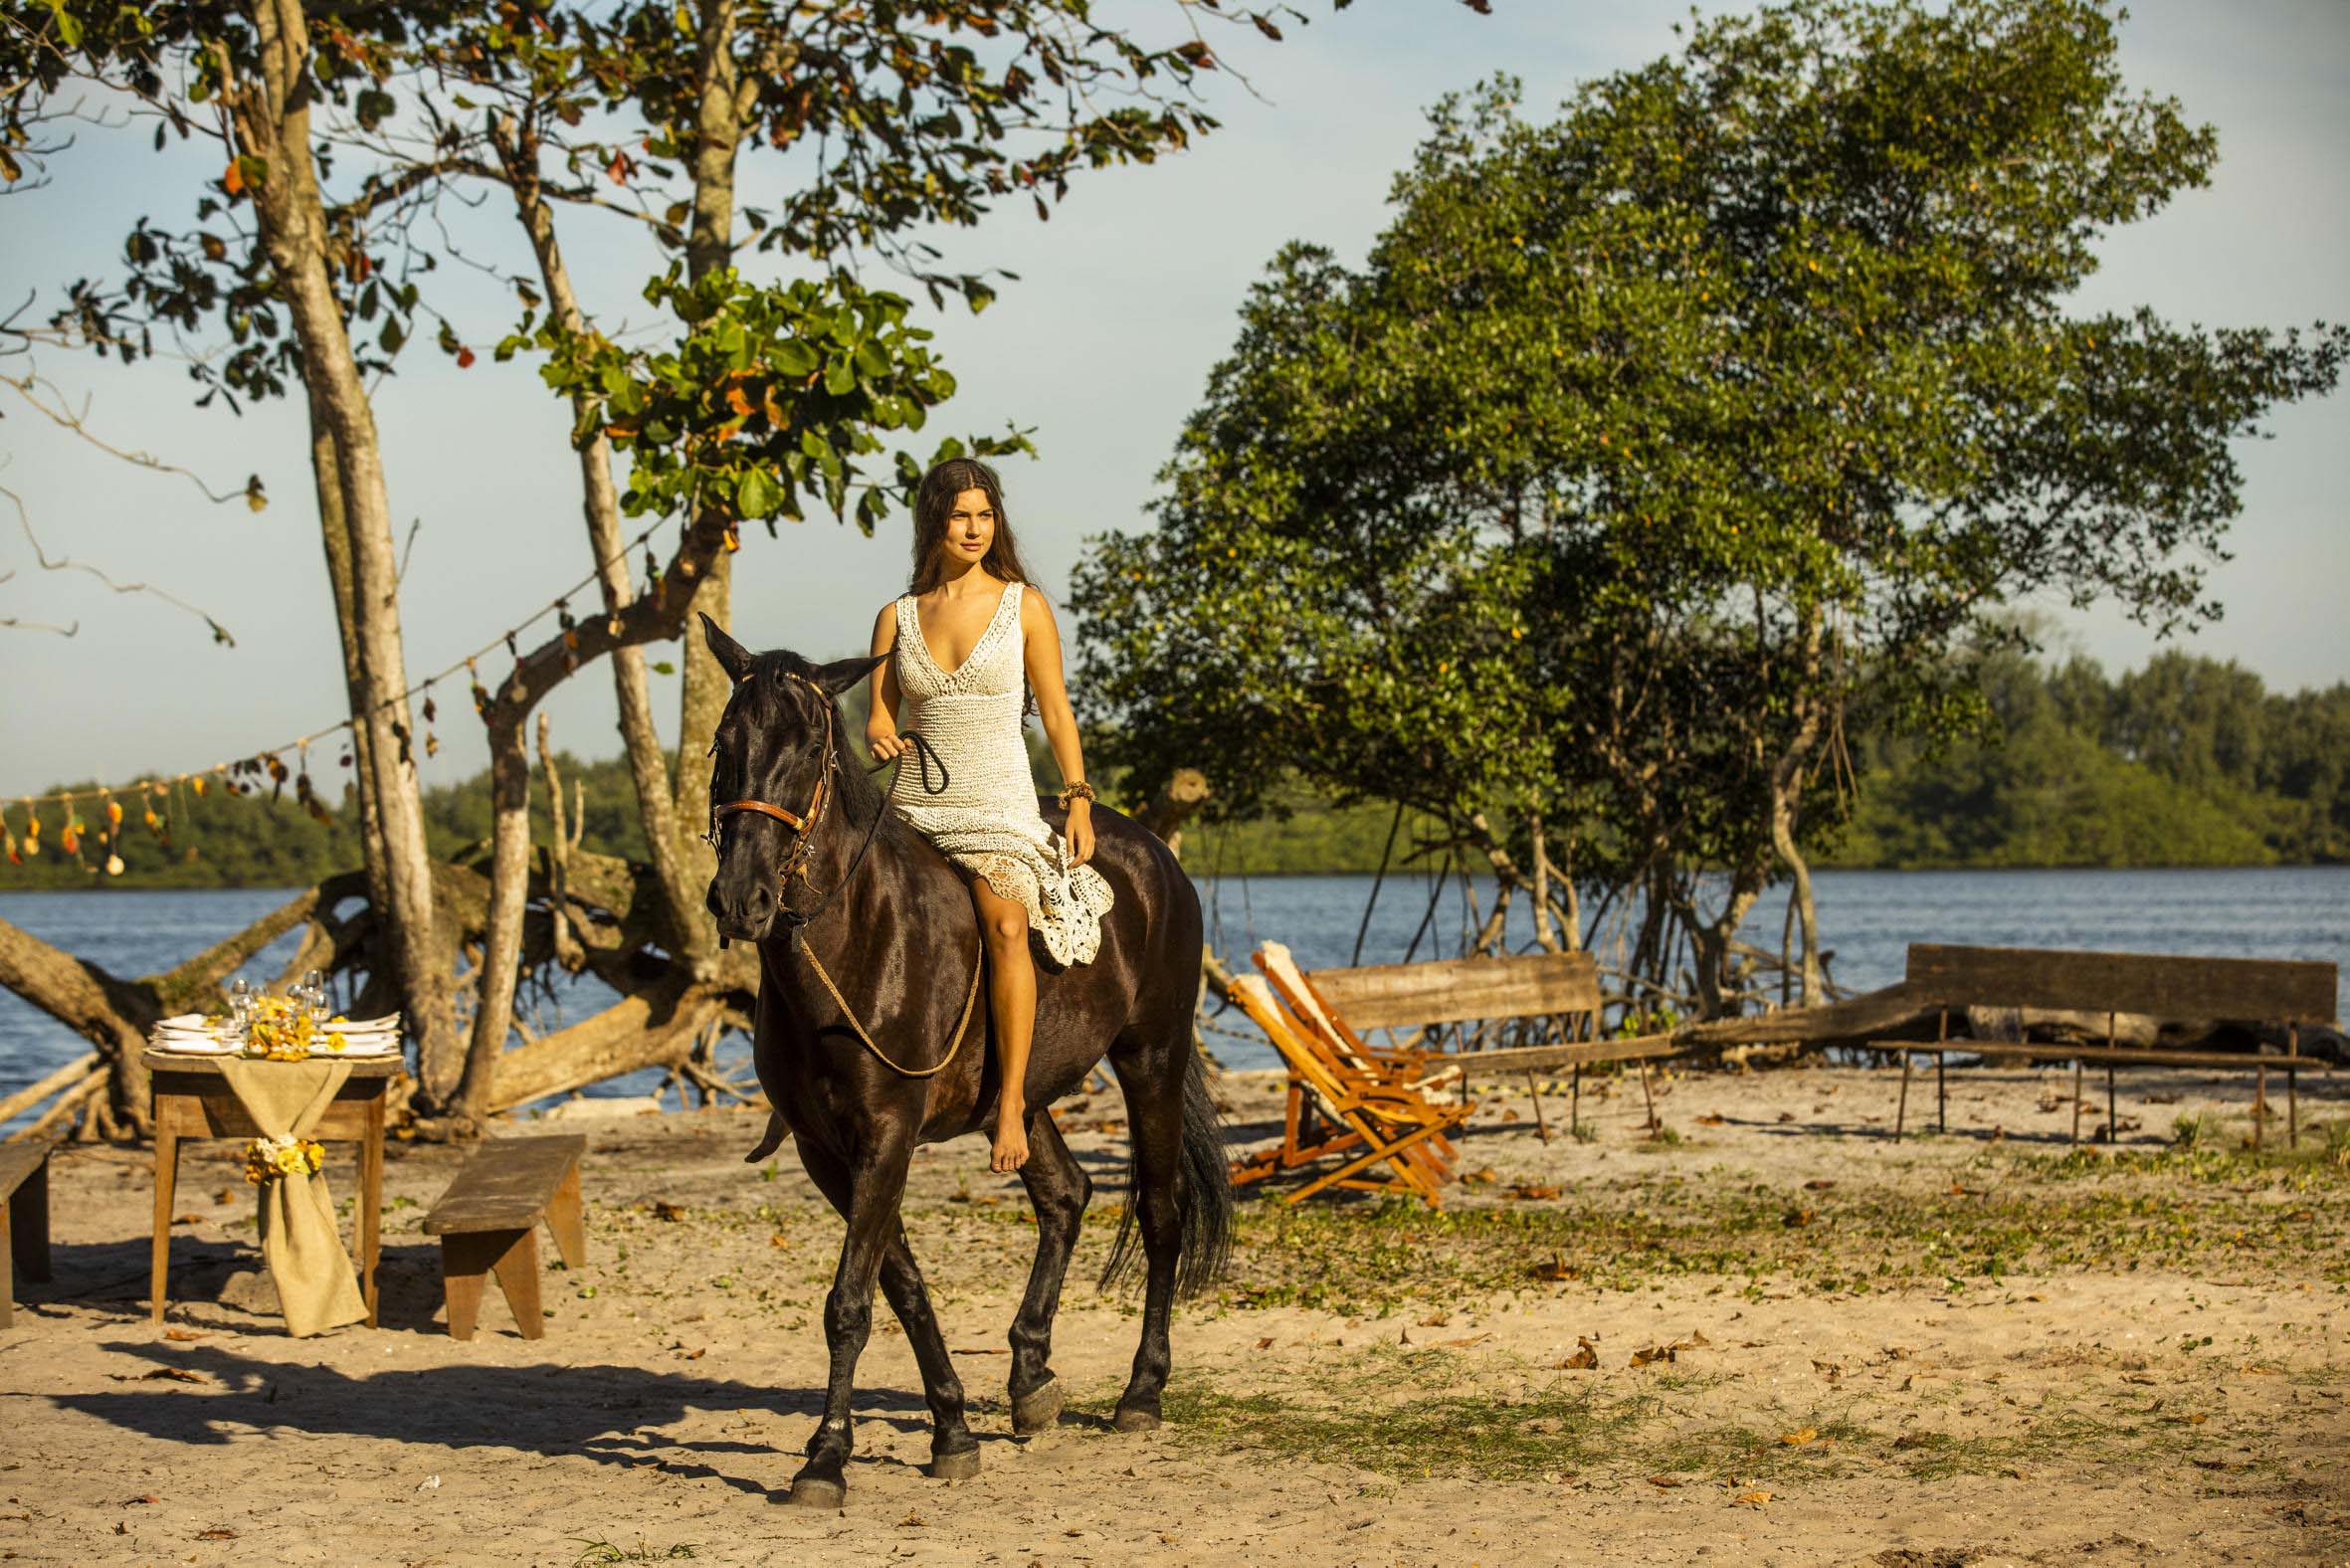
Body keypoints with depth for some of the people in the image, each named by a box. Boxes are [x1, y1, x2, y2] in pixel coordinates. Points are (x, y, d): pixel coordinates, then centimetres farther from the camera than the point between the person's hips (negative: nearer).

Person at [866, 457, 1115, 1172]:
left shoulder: (1024, 606, 5)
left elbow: (1055, 710, 6)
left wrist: (1079, 799, -2)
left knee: (1005, 923, -29)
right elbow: (880, 716, 12)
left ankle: (1011, 1101, -30)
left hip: (999, 808, -4)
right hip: (914, 807, 4)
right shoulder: (897, 616, 10)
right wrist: (880, 738, -11)